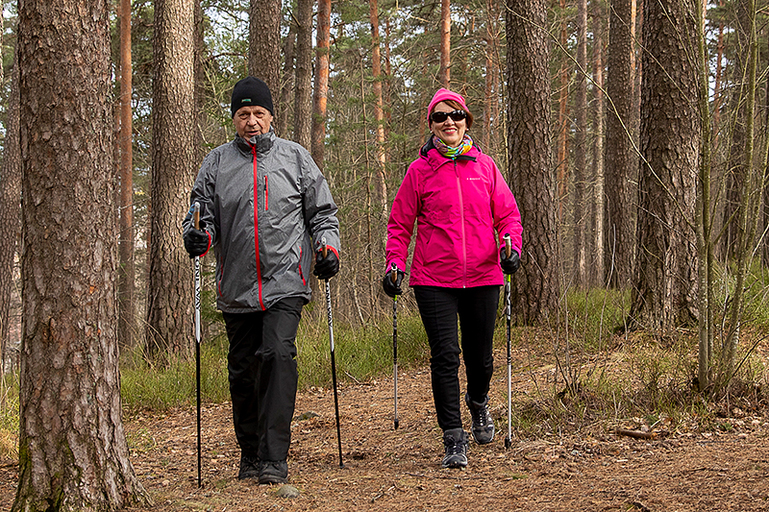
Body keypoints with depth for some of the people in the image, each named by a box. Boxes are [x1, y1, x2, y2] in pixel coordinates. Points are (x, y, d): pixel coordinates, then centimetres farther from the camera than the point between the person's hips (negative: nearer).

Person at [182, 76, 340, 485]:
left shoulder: (295, 157, 9)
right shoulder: (217, 162, 11)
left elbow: (321, 211, 13)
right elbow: (202, 211, 12)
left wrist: (327, 247, -2)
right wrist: (198, 235, -9)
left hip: (285, 283, -2)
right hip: (236, 288, 2)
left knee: (278, 355, -18)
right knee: (243, 369, 8)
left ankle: (274, 458, -18)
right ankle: (250, 454, 24)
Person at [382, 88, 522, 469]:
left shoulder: (485, 166, 7)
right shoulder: (420, 170, 2)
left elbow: (507, 214, 9)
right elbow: (400, 224, 6)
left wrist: (511, 245, -9)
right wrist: (394, 263, -6)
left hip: (482, 276, 2)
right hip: (434, 279, -2)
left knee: (481, 356, 10)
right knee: (445, 355, -9)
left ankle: (478, 404, 43)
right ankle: (453, 440, -3)